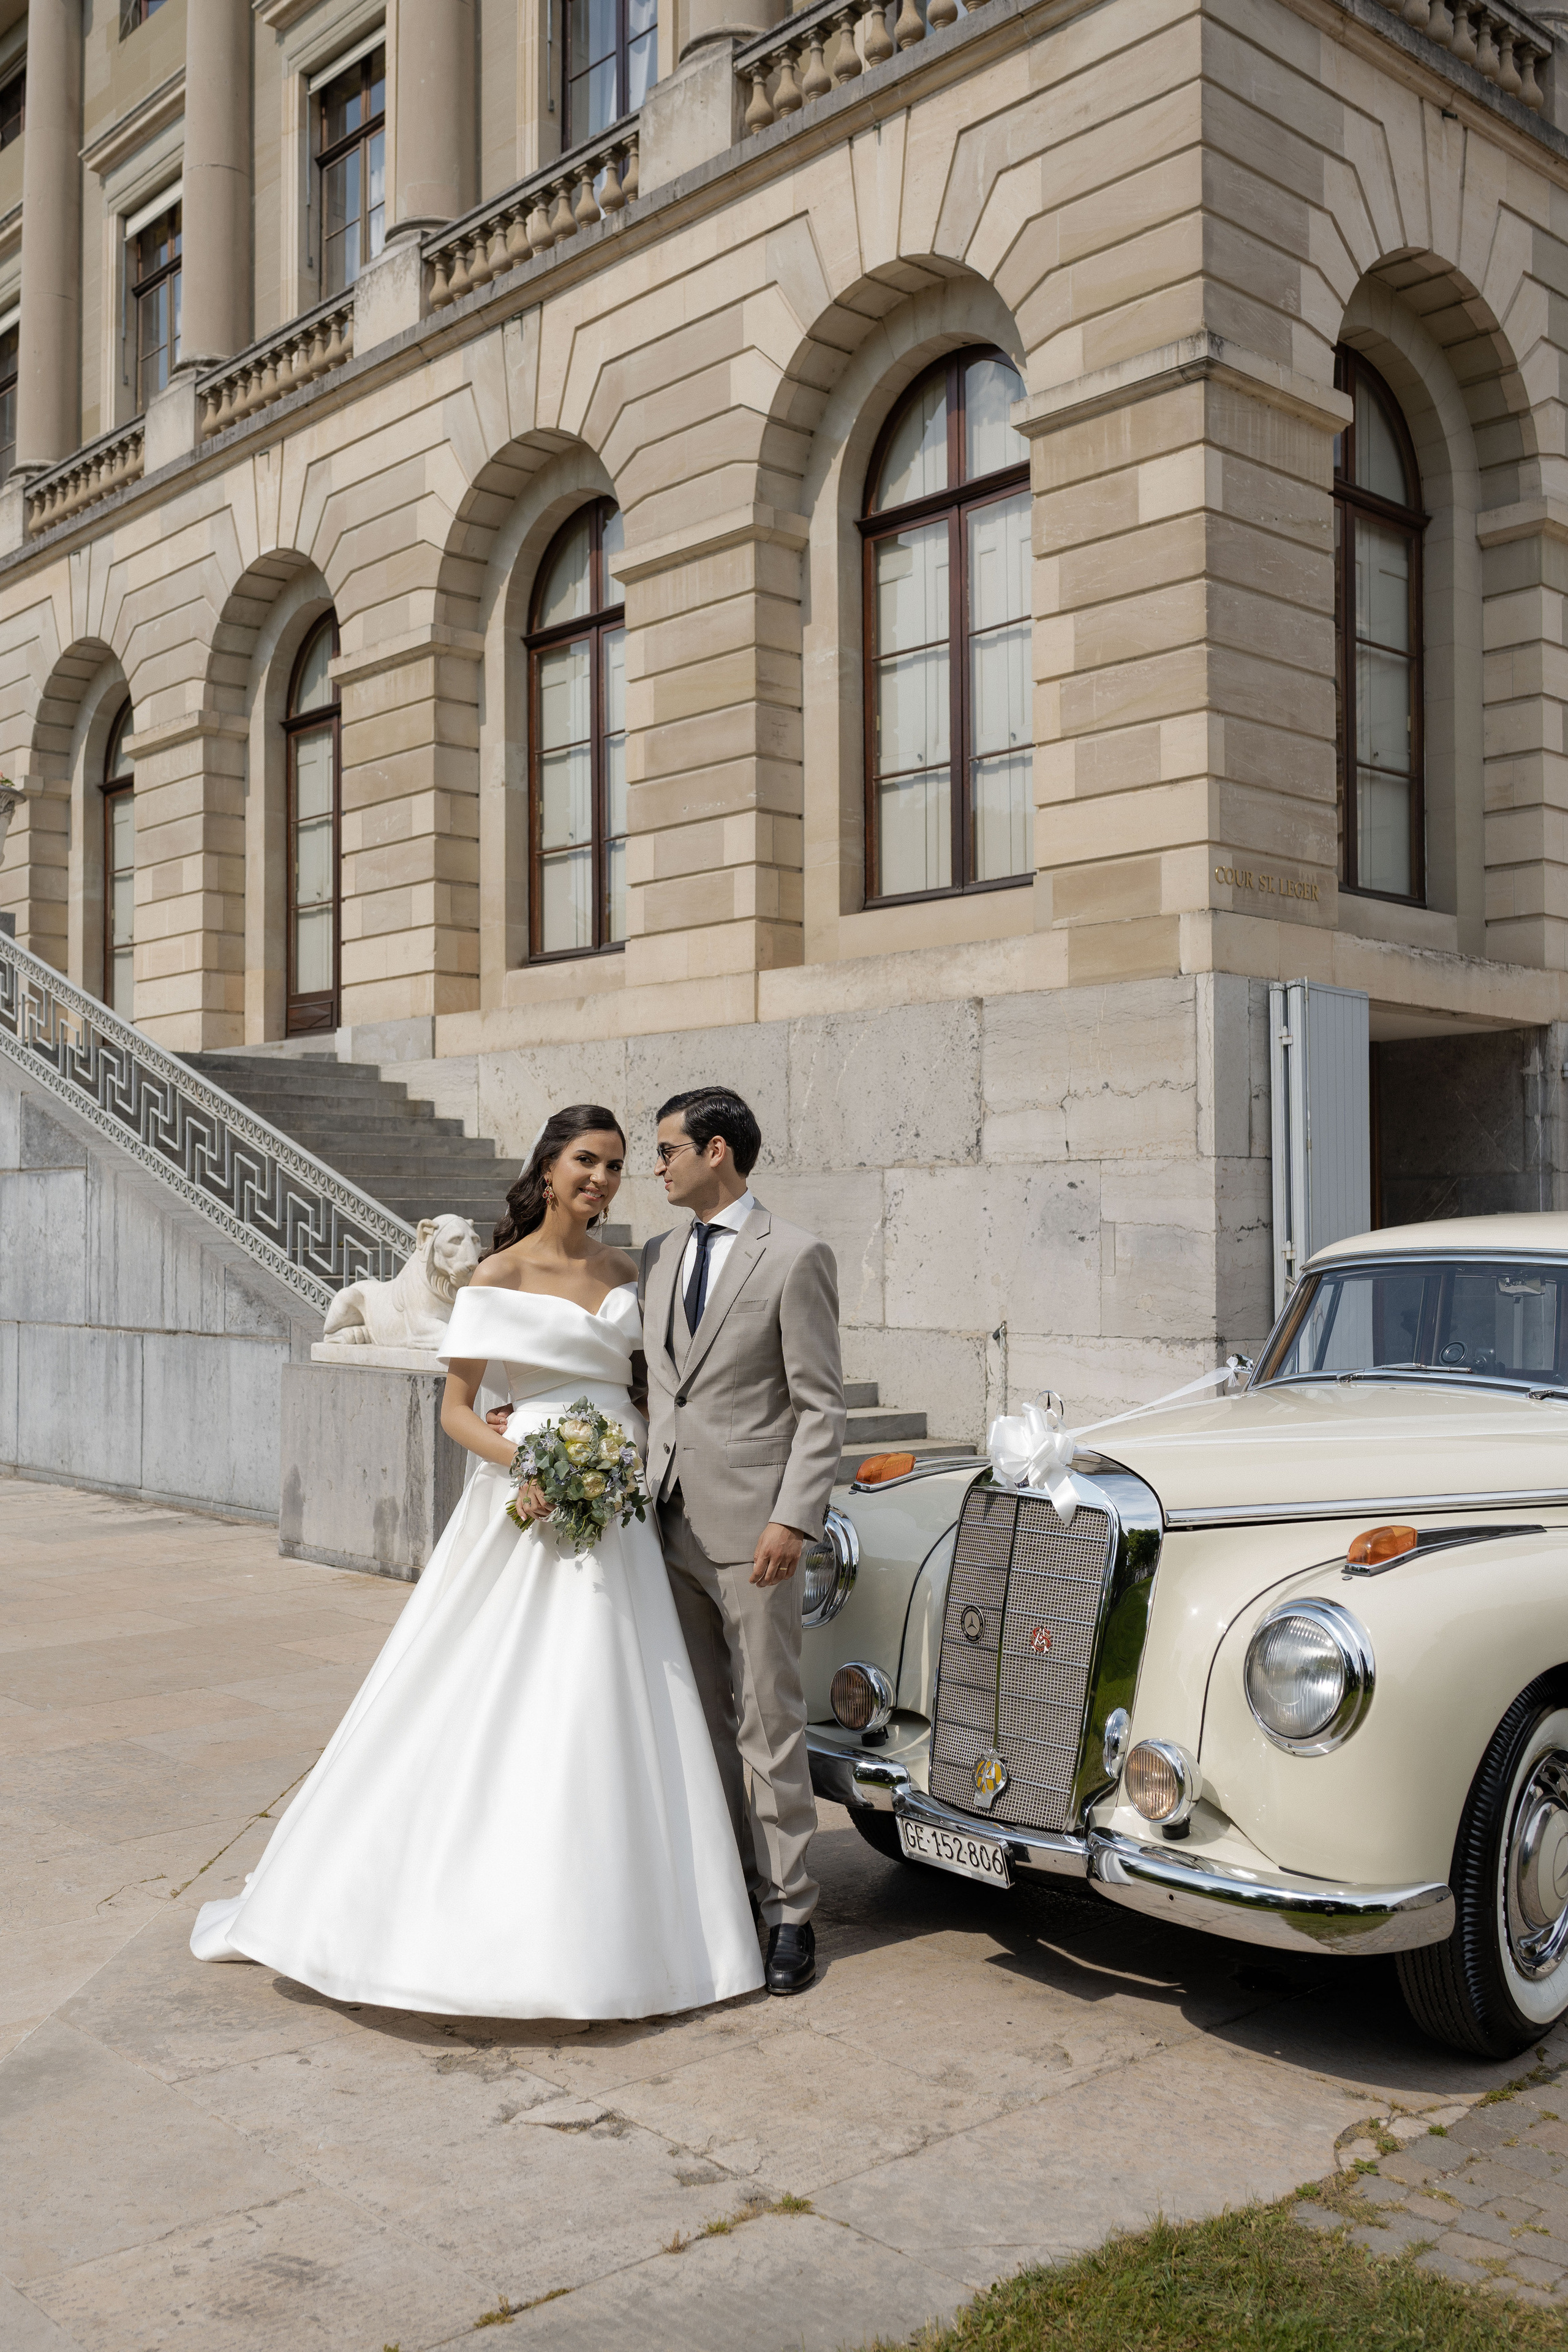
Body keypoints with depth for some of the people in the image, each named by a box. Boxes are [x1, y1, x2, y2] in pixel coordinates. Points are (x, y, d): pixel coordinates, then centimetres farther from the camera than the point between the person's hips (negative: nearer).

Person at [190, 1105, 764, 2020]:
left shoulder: (625, 1274, 11)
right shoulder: (501, 1276, -4)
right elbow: (456, 1407, -4)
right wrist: (521, 1466, -20)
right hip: (532, 1503, -5)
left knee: (611, 1712, 6)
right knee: (493, 1705, -3)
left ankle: (605, 1924, 17)